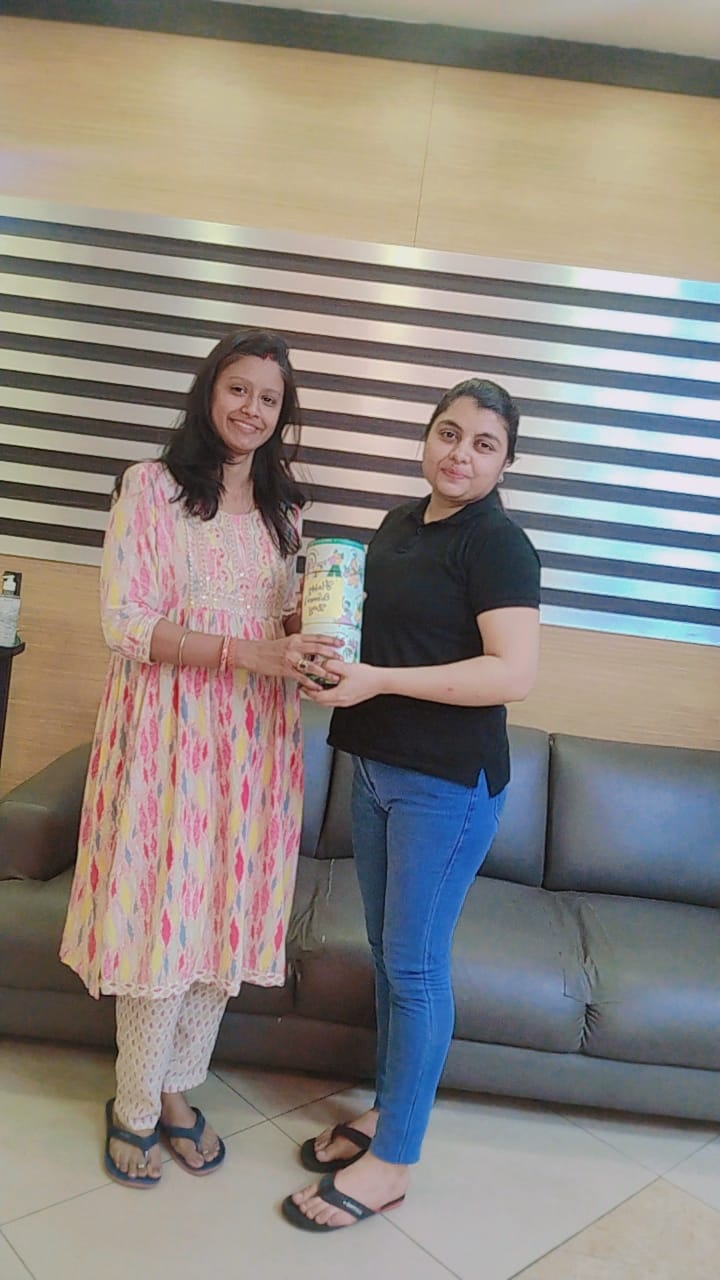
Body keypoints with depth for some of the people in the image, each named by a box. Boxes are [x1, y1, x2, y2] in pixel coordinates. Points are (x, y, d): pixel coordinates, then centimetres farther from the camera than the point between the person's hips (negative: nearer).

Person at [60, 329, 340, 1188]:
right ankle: (134, 1105, 25)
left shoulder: (282, 507, 12)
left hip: (254, 738, 5)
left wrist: (310, 629, -6)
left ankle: (175, 1089, 31)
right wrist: (247, 652, -22)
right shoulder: (151, 487, -4)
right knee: (163, 912, 1)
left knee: (228, 911, 9)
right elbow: (126, 623, -12)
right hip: (169, 729, -4)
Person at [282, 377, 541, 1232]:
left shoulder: (498, 545, -14)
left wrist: (378, 680, -26)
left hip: (447, 782, -8)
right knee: (386, 952, 18)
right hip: (376, 766, 8)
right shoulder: (398, 524, 10)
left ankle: (392, 1162, 21)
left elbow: (514, 673, -23)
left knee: (414, 963, 3)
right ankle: (387, 1109, 37)